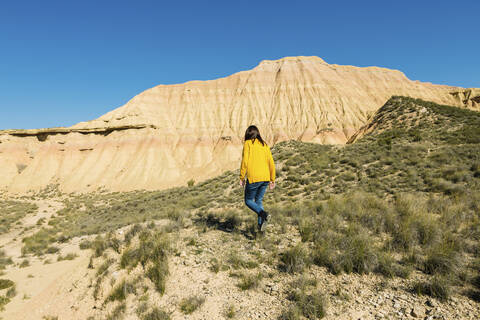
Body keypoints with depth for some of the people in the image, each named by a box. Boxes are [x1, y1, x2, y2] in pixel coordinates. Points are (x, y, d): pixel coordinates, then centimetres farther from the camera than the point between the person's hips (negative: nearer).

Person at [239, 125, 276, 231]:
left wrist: (242, 177, -3)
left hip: (253, 178, -5)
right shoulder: (265, 145, 13)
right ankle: (260, 225, 11)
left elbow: (245, 161, -10)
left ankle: (263, 214, -13)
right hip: (265, 178, 5)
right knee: (258, 200, 20)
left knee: (249, 201, 12)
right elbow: (271, 163, 10)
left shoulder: (248, 143, -1)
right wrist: (272, 180, 14)